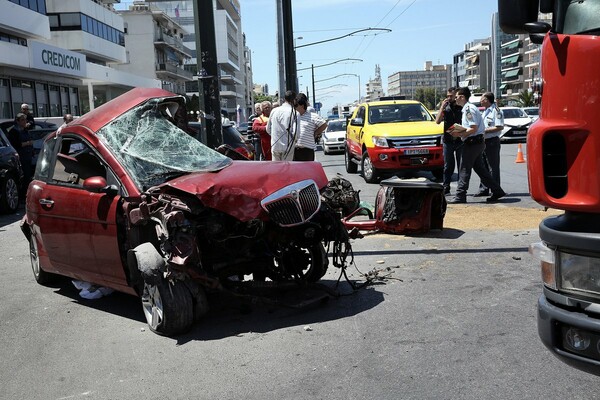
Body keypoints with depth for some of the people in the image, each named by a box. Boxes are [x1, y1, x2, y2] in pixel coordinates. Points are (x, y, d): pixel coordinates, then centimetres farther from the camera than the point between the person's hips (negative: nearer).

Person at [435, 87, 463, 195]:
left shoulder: (462, 107, 0)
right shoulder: (445, 107, 7)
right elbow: (437, 121, -4)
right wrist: (442, 107, -8)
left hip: (460, 140, -2)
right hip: (448, 141, 2)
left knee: (461, 166, 5)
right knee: (448, 166, 7)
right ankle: (446, 187, 11)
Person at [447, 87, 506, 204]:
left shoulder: (469, 109, -15)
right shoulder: (467, 108, 16)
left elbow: (474, 128, -21)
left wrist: (459, 134, -17)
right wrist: (459, 129, 10)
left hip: (472, 143, -10)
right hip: (477, 142, 10)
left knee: (464, 169, -5)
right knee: (479, 168, 14)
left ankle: (460, 196, -2)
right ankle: (497, 191, 17)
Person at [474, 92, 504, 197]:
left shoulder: (496, 110, -11)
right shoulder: (485, 111, 18)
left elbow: (500, 127, -19)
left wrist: (485, 130, -19)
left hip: (492, 142, -9)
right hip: (483, 141, 9)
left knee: (493, 167, -4)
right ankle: (483, 189, 17)